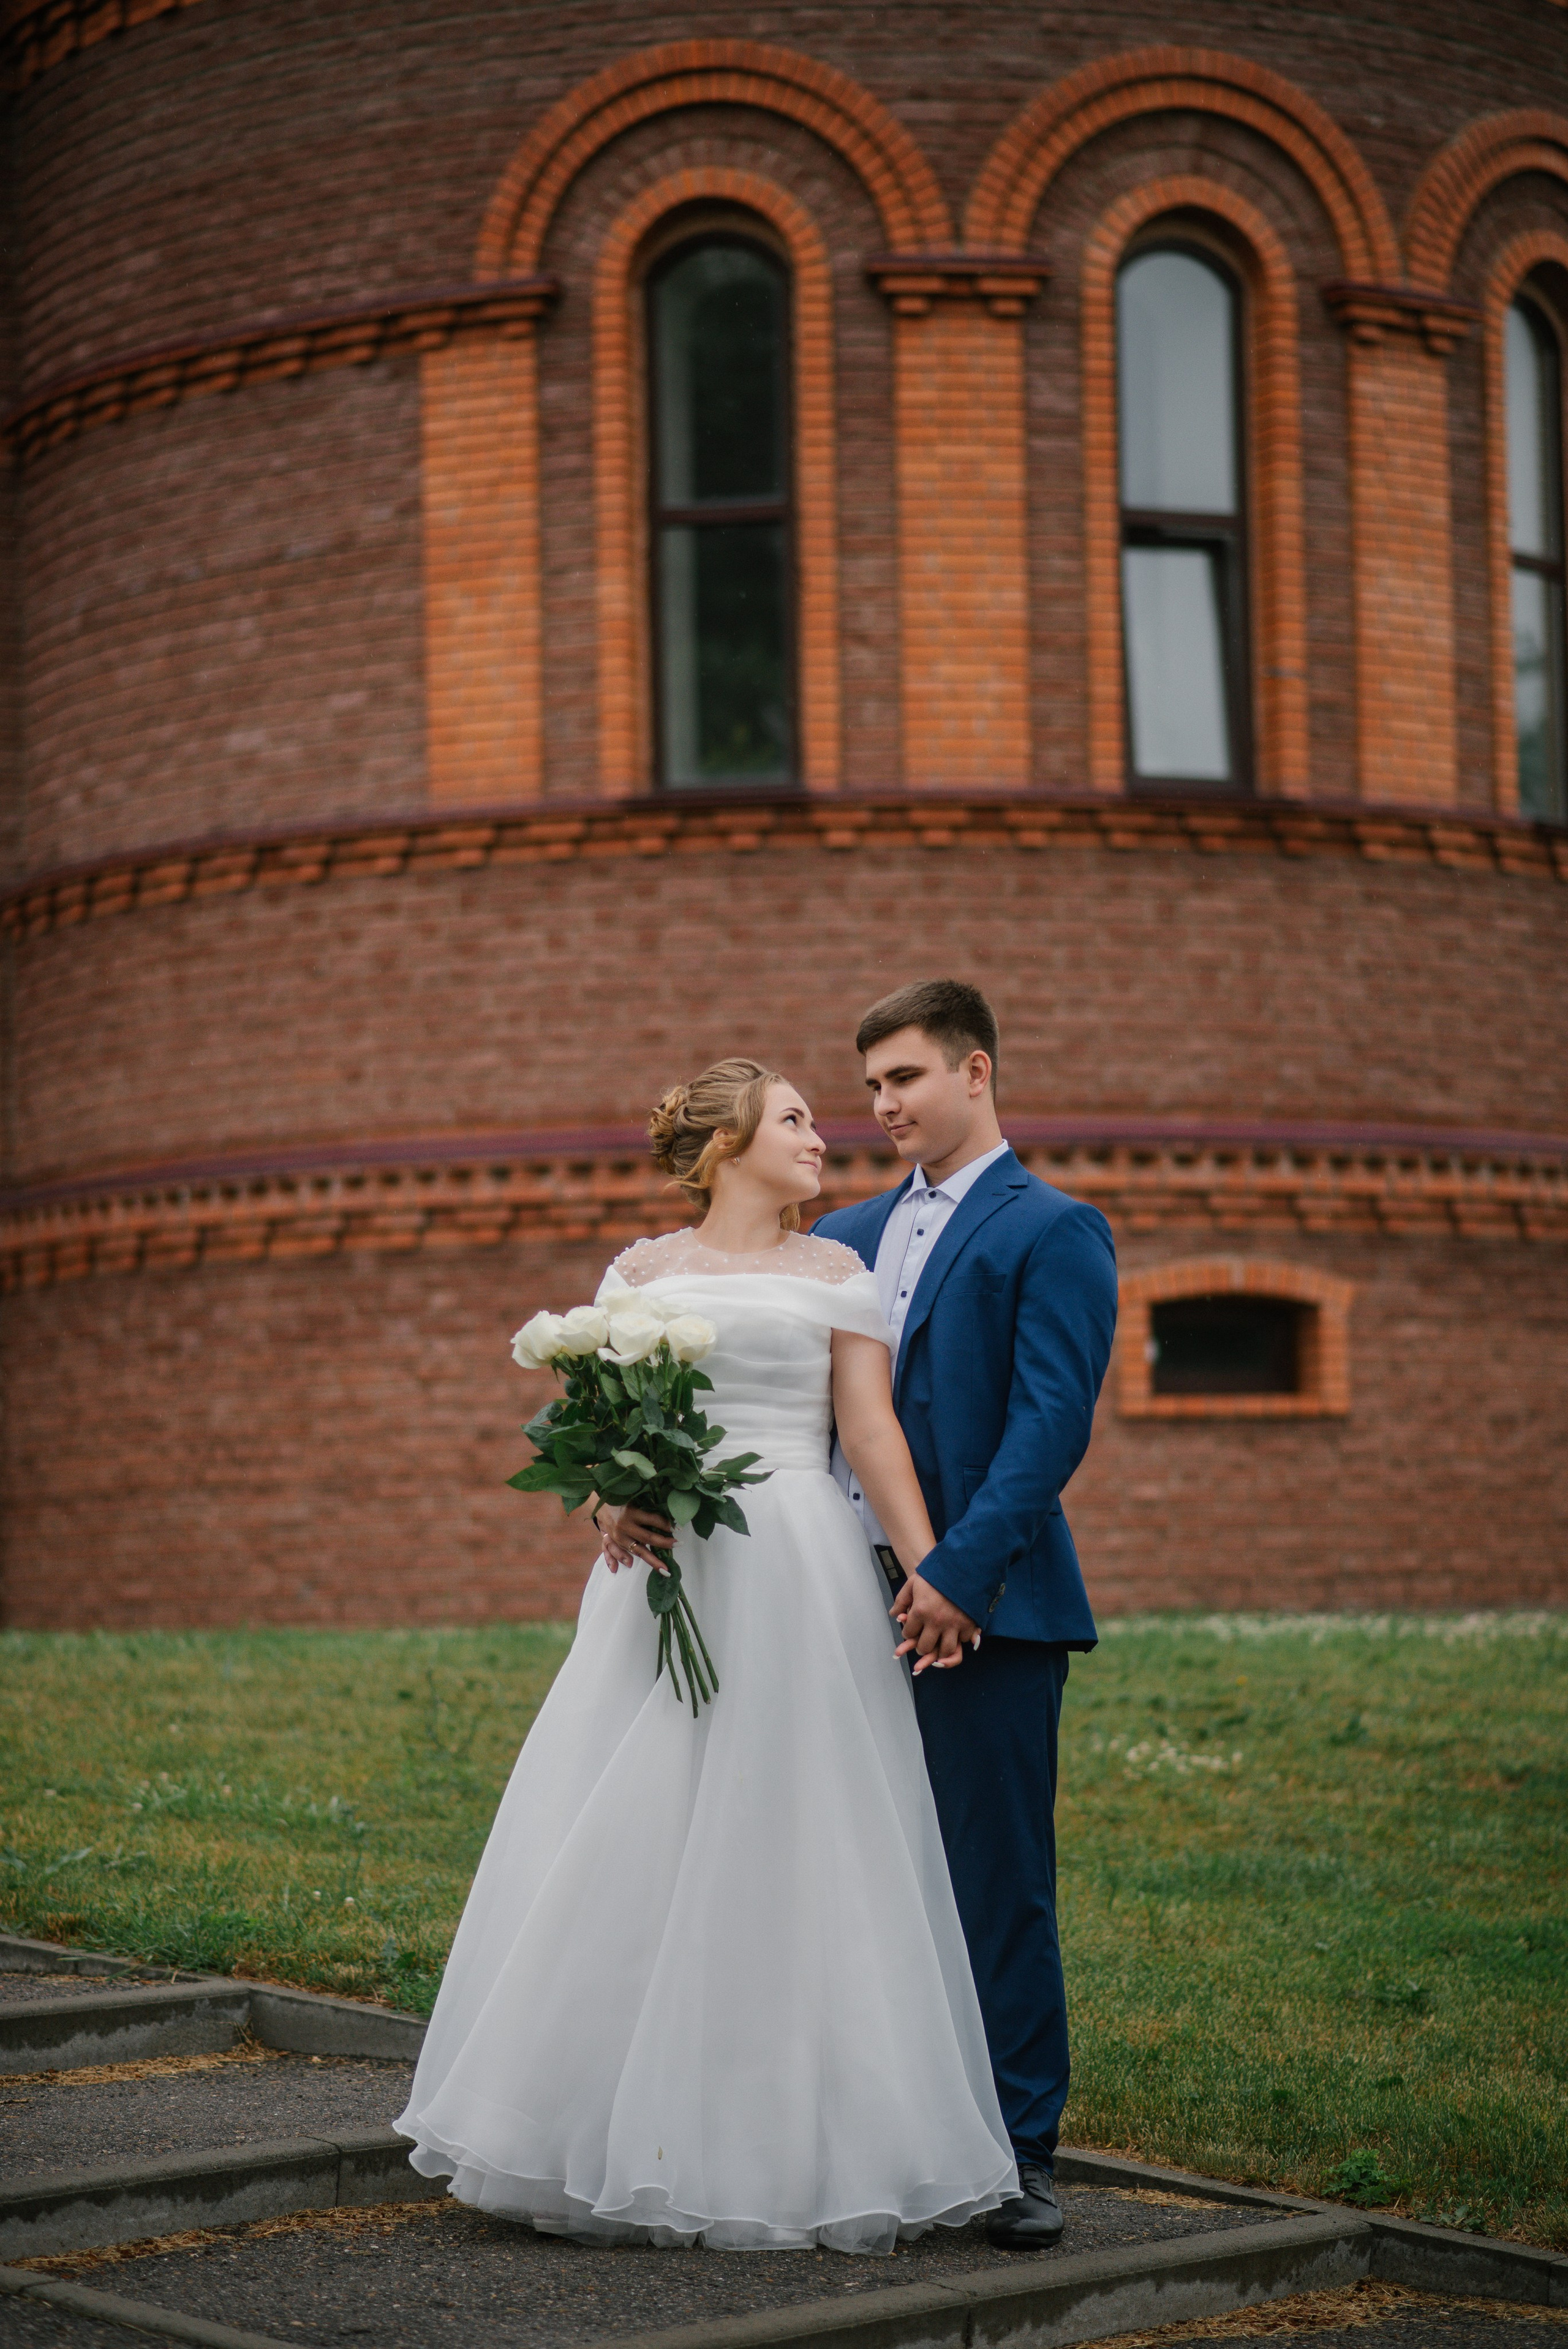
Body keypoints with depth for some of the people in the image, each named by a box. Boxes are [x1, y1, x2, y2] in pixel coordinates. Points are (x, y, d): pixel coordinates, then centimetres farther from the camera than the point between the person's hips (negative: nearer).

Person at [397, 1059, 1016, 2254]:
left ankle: (789, 2140, 5)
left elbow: (871, 1429, 1)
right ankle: (641, 2132, 10)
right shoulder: (642, 1272, 12)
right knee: (634, 1838, 0)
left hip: (800, 1576, -1)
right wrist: (610, 1508, -13)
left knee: (786, 1842, -3)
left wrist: (929, 1570, -9)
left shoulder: (836, 1272, 9)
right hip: (665, 1573, 2)